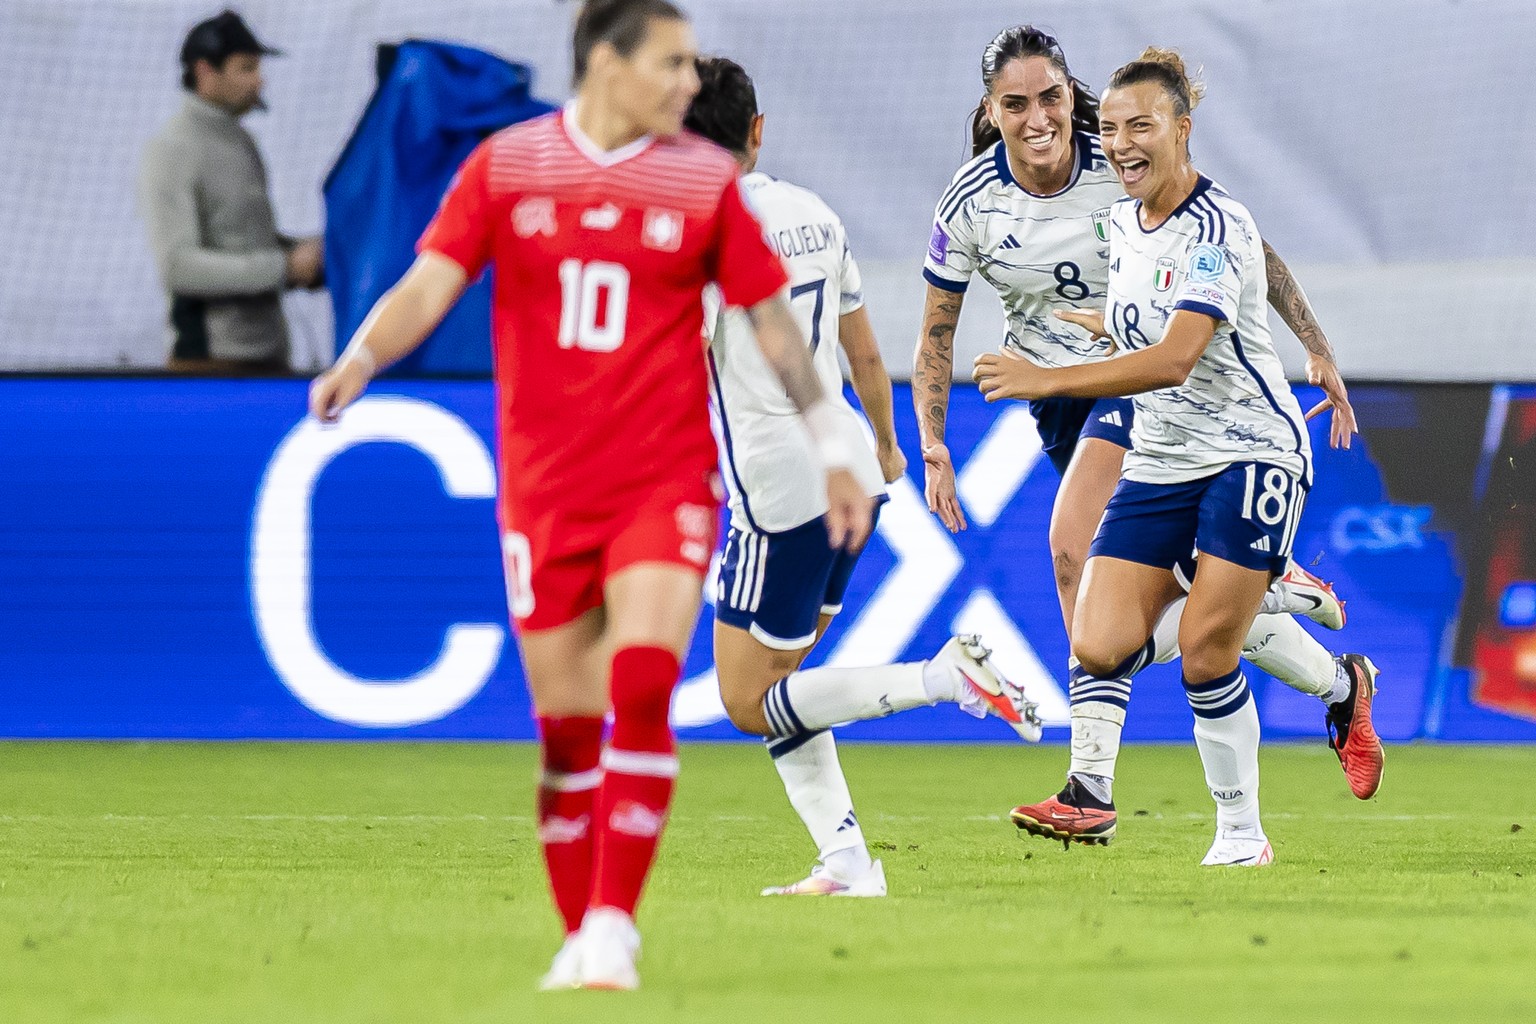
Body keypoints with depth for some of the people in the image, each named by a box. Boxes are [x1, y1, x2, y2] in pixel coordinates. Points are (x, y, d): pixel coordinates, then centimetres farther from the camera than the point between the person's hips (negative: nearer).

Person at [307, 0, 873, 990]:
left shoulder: (704, 179, 3)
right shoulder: (504, 166, 2)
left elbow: (773, 318, 9)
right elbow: (430, 284, -3)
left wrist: (834, 453, 10)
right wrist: (359, 360, -22)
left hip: (666, 481, -1)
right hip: (544, 488, 1)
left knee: (640, 691, -20)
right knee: (566, 725, 3)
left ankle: (613, 926, -15)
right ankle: (579, 937, 15)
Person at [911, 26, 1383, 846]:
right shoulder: (970, 205, -9)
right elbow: (935, 338, 2)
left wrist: (1317, 349, -4)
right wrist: (934, 451, -8)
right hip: (1058, 391, 4)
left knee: (1076, 545, -25)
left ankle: (1091, 789, -24)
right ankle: (1338, 685, 30)